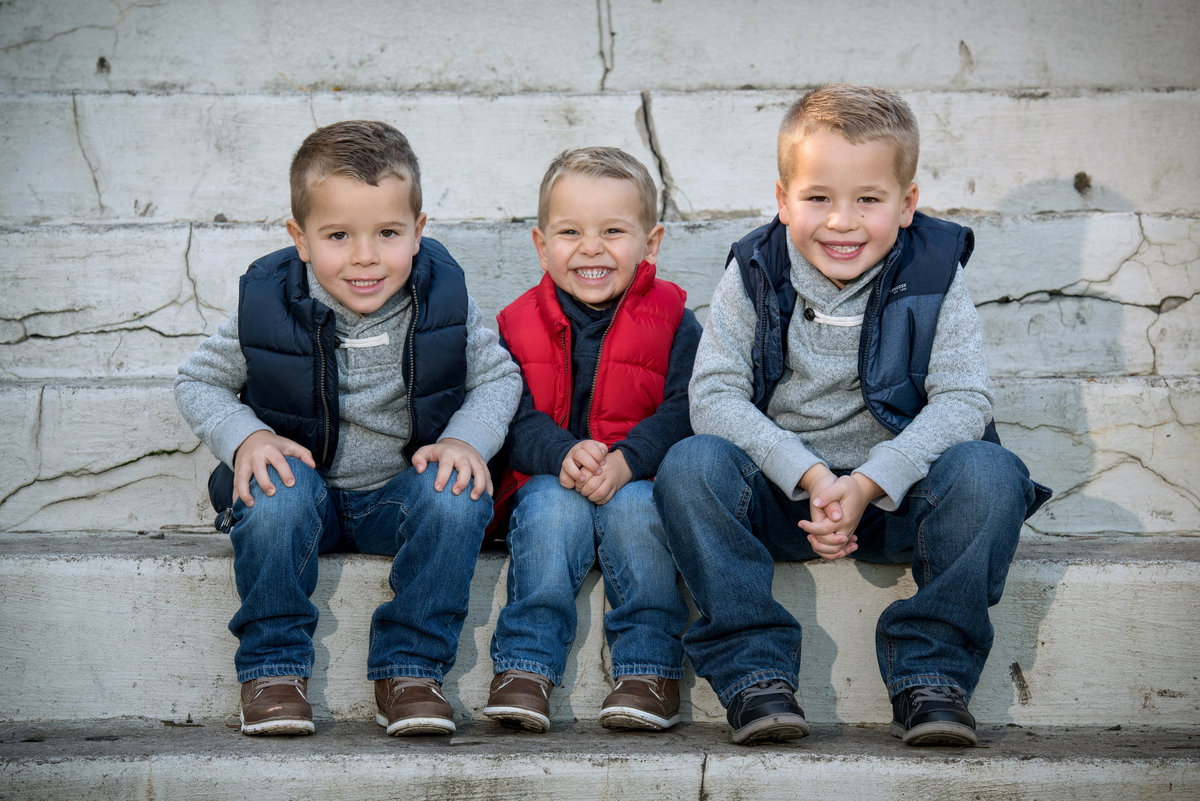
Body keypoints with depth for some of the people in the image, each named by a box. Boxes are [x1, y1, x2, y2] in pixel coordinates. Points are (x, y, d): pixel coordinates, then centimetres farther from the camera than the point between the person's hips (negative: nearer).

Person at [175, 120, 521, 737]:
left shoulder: (443, 298, -10)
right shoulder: (268, 305, -12)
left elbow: (498, 376, 3)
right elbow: (199, 381, 2)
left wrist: (467, 439, -16)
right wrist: (243, 437, -18)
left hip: (403, 490, 1)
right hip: (305, 484, -1)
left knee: (458, 494, -29)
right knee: (275, 493, -33)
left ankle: (408, 668, -16)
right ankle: (272, 667, -15)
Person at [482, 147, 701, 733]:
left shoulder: (672, 320, 1)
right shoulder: (519, 324, 5)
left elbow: (684, 410, -9)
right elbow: (515, 418, -4)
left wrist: (628, 460, -27)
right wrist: (562, 454, -25)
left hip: (642, 479, -1)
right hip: (548, 478, 1)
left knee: (633, 509, -32)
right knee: (552, 508, -31)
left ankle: (649, 666, -25)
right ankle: (525, 665, -28)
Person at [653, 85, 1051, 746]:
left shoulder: (933, 273, -4)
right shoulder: (754, 275, -2)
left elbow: (962, 400, -11)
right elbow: (714, 396, -10)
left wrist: (868, 484, -24)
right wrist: (808, 476, -24)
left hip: (897, 492, 0)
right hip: (780, 495, 1)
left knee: (990, 473, -29)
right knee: (690, 465, -28)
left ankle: (930, 676, -17)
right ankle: (754, 673, -22)